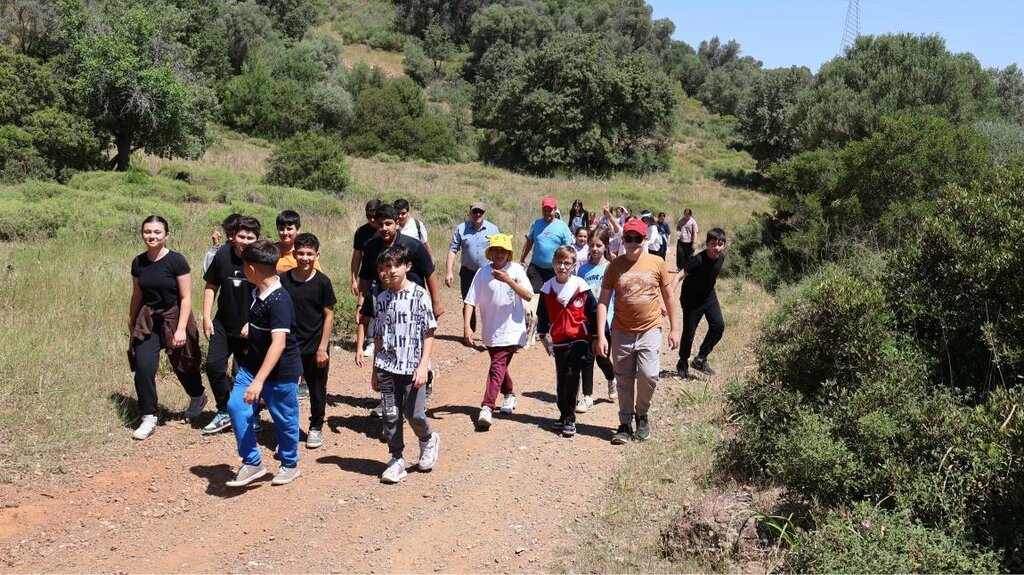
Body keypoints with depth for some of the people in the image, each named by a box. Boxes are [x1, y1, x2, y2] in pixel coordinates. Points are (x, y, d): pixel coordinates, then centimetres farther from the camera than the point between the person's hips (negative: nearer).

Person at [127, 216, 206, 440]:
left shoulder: (176, 261, -14)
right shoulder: (138, 263, 0)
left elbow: (186, 297, -13)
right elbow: (137, 295, 13)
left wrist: (181, 329, -18)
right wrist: (132, 321, 20)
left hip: (174, 318, -3)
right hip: (148, 321, 3)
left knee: (182, 366, 13)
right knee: (143, 367, -11)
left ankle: (198, 397, 44)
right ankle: (148, 418, 1)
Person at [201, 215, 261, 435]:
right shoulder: (223, 255, -4)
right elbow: (211, 286, 6)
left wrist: (251, 323, -16)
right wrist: (206, 317, 2)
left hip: (250, 328, -3)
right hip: (223, 324, 4)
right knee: (213, 365, -1)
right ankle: (224, 413, 16)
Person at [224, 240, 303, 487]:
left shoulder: (279, 300, -26)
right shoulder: (256, 292, 1)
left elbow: (278, 343, -33)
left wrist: (259, 381, -37)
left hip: (281, 373, -7)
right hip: (251, 365, 7)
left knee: (284, 419, 9)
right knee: (236, 406, -8)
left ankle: (289, 464, 32)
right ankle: (252, 463, 3)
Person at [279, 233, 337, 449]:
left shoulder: (322, 282, -8)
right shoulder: (283, 280, -4)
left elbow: (329, 315, -5)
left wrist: (322, 347, -8)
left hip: (315, 347, -1)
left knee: (317, 390, 13)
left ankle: (316, 428, 31)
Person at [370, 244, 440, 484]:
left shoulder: (419, 295, -7)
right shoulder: (382, 299, 6)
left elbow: (428, 333, -7)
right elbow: (378, 337, 12)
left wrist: (423, 366, -14)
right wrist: (375, 371, 13)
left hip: (413, 367, -4)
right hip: (387, 367, 4)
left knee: (414, 414, -2)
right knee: (391, 415, 7)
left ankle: (428, 440, 29)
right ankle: (396, 460, 19)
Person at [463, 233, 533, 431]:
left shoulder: (516, 270, -5)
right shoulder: (483, 273, -4)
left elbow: (529, 296, -14)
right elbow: (470, 301, -8)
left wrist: (509, 281, -25)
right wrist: (466, 326, -18)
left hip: (511, 330, -3)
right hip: (490, 331, 3)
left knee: (497, 366, -14)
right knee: (500, 365, 20)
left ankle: (487, 407, -18)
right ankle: (510, 395, 44)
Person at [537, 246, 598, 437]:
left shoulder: (582, 287, -7)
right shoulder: (547, 289, 1)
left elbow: (593, 312, 0)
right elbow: (542, 315, 11)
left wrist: (596, 337, 2)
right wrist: (543, 336, 11)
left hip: (579, 339, -3)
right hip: (558, 341, 3)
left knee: (572, 376, -12)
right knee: (561, 380, 11)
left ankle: (569, 419, -3)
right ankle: (564, 416, 25)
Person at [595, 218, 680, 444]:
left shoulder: (657, 263, -2)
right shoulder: (614, 266, -2)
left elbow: (668, 296, 7)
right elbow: (603, 301, -2)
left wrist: (674, 328, 7)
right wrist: (601, 336, -8)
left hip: (649, 331, -1)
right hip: (621, 333, 1)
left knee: (648, 375, -14)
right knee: (624, 381, 9)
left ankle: (641, 414, 12)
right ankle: (625, 424, 23)